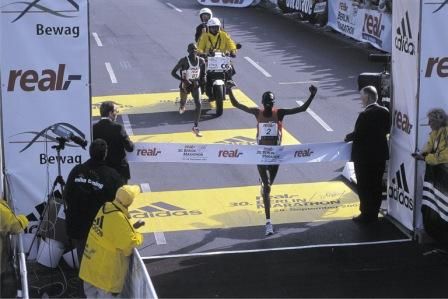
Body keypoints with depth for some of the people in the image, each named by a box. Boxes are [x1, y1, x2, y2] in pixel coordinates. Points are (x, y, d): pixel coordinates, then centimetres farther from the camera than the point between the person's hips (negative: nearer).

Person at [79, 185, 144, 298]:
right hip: (106, 265, -8)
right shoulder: (119, 219, -27)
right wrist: (139, 236, -1)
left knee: (91, 293, 22)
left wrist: (132, 228, 10)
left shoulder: (105, 208, -3)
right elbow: (130, 243, -21)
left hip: (91, 258, 8)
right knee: (105, 293, 8)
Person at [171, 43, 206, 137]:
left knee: (198, 104, -13)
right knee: (183, 103, 18)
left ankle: (196, 127, -6)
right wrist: (183, 80, -31)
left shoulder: (201, 61, -8)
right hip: (185, 84, -2)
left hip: (196, 84, 2)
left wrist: (203, 79, -14)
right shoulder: (184, 61, -21)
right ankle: (182, 106, 61)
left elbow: (203, 73, 8)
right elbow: (173, 72, -19)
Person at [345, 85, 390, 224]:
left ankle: (366, 215, 9)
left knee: (364, 187, 5)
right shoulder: (385, 111, -2)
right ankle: (374, 214, 23)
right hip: (380, 154, 7)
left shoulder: (365, 115, -23)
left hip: (364, 156, -7)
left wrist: (348, 137, 1)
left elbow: (357, 134, -18)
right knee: (376, 185, 15)